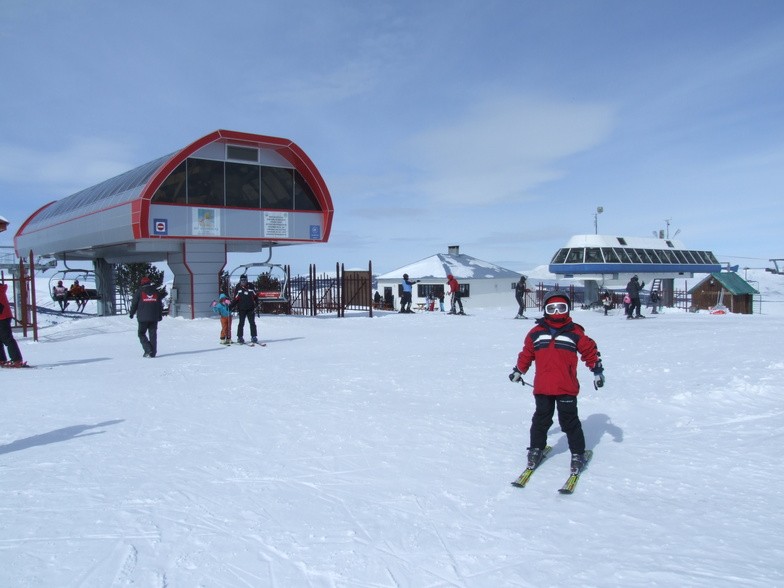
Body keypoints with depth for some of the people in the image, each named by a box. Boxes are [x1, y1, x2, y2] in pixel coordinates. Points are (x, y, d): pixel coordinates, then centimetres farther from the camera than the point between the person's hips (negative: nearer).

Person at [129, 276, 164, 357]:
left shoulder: (139, 291, -1)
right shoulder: (156, 291, 9)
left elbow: (134, 303, 2)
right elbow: (160, 304, 13)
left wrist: (132, 313, 16)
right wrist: (160, 315, 22)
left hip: (143, 317, -3)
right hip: (154, 317, 3)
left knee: (141, 333, 6)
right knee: (153, 334, 6)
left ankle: (148, 350, -10)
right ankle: (153, 352, 4)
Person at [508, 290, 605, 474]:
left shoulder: (575, 333, -1)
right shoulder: (536, 332, 3)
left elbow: (590, 351, 8)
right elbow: (526, 353, 15)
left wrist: (597, 371, 7)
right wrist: (518, 371, 22)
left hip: (566, 388, -2)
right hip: (542, 388, 2)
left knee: (569, 422, 5)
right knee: (541, 420, 14)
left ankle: (578, 453, 18)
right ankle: (536, 448, 30)